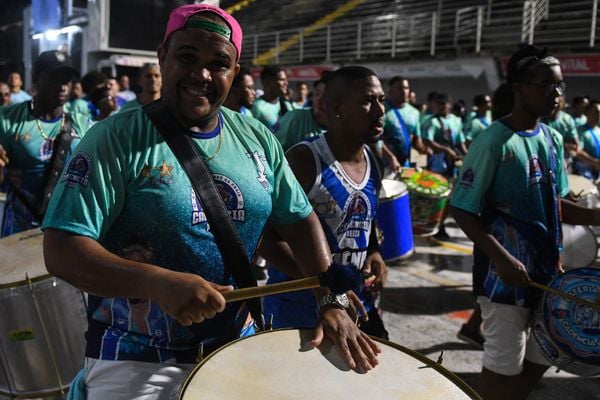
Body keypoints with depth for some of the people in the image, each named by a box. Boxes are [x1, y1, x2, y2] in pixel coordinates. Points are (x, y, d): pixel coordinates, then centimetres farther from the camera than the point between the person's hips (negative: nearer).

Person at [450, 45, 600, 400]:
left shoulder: (553, 140, 5)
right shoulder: (493, 143, -17)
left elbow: (554, 203, 13)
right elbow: (462, 210, -17)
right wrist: (501, 259, -23)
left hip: (546, 269, 8)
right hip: (506, 273, -7)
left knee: (541, 357, 20)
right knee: (504, 366, 5)